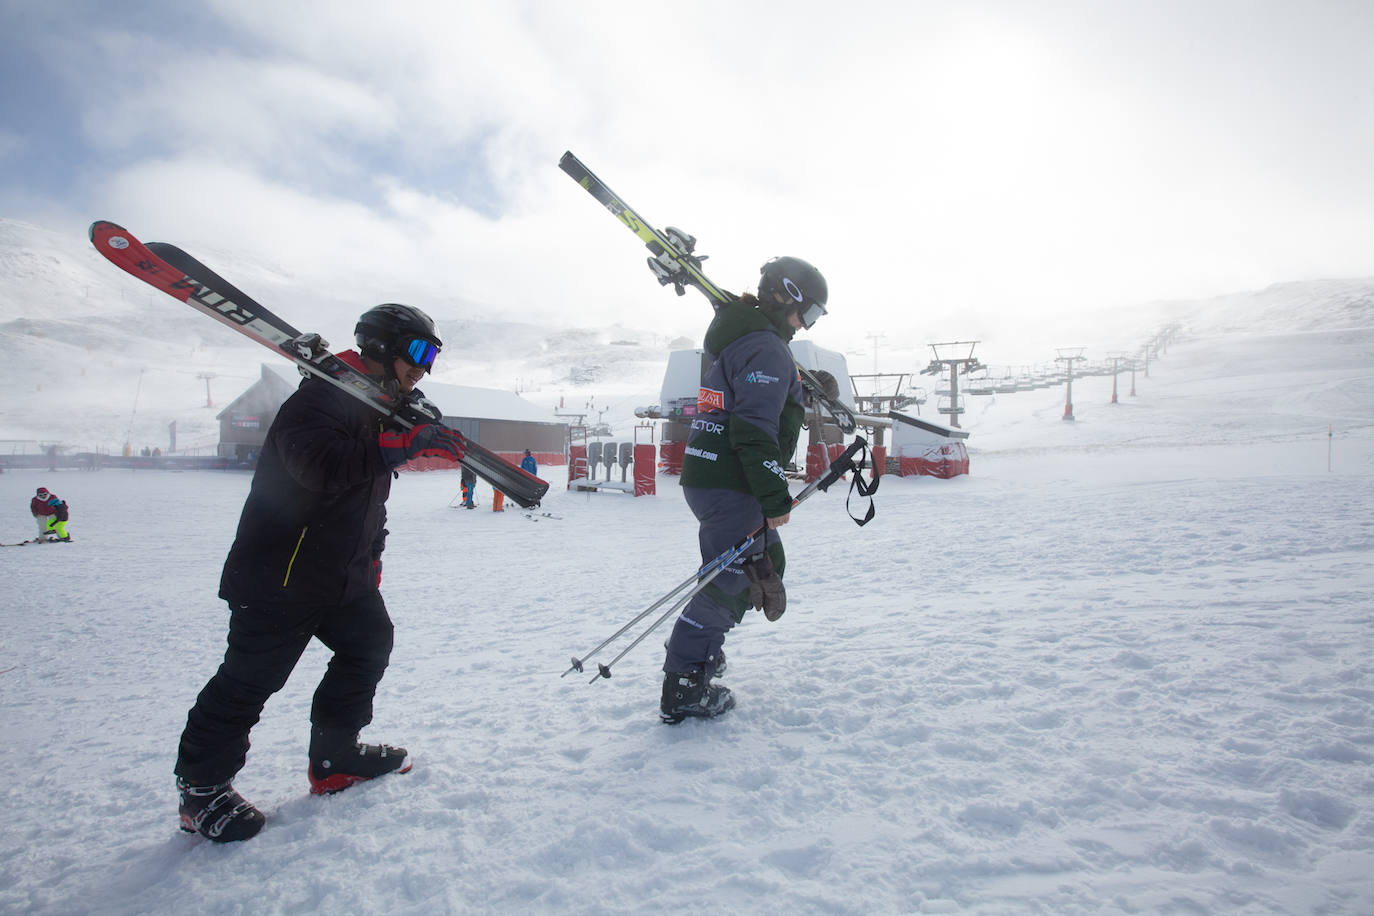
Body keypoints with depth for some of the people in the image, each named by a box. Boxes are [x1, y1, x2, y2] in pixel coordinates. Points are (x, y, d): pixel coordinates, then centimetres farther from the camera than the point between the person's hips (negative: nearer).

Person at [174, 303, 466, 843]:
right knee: (252, 676, -2)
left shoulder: (383, 409, 14)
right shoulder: (324, 395, -17)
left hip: (344, 572, 10)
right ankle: (201, 789, 16)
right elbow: (317, 464, -37)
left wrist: (372, 554, 21)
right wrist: (401, 445, -37)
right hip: (282, 571, -10)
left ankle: (335, 757, 27)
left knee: (370, 643, 13)